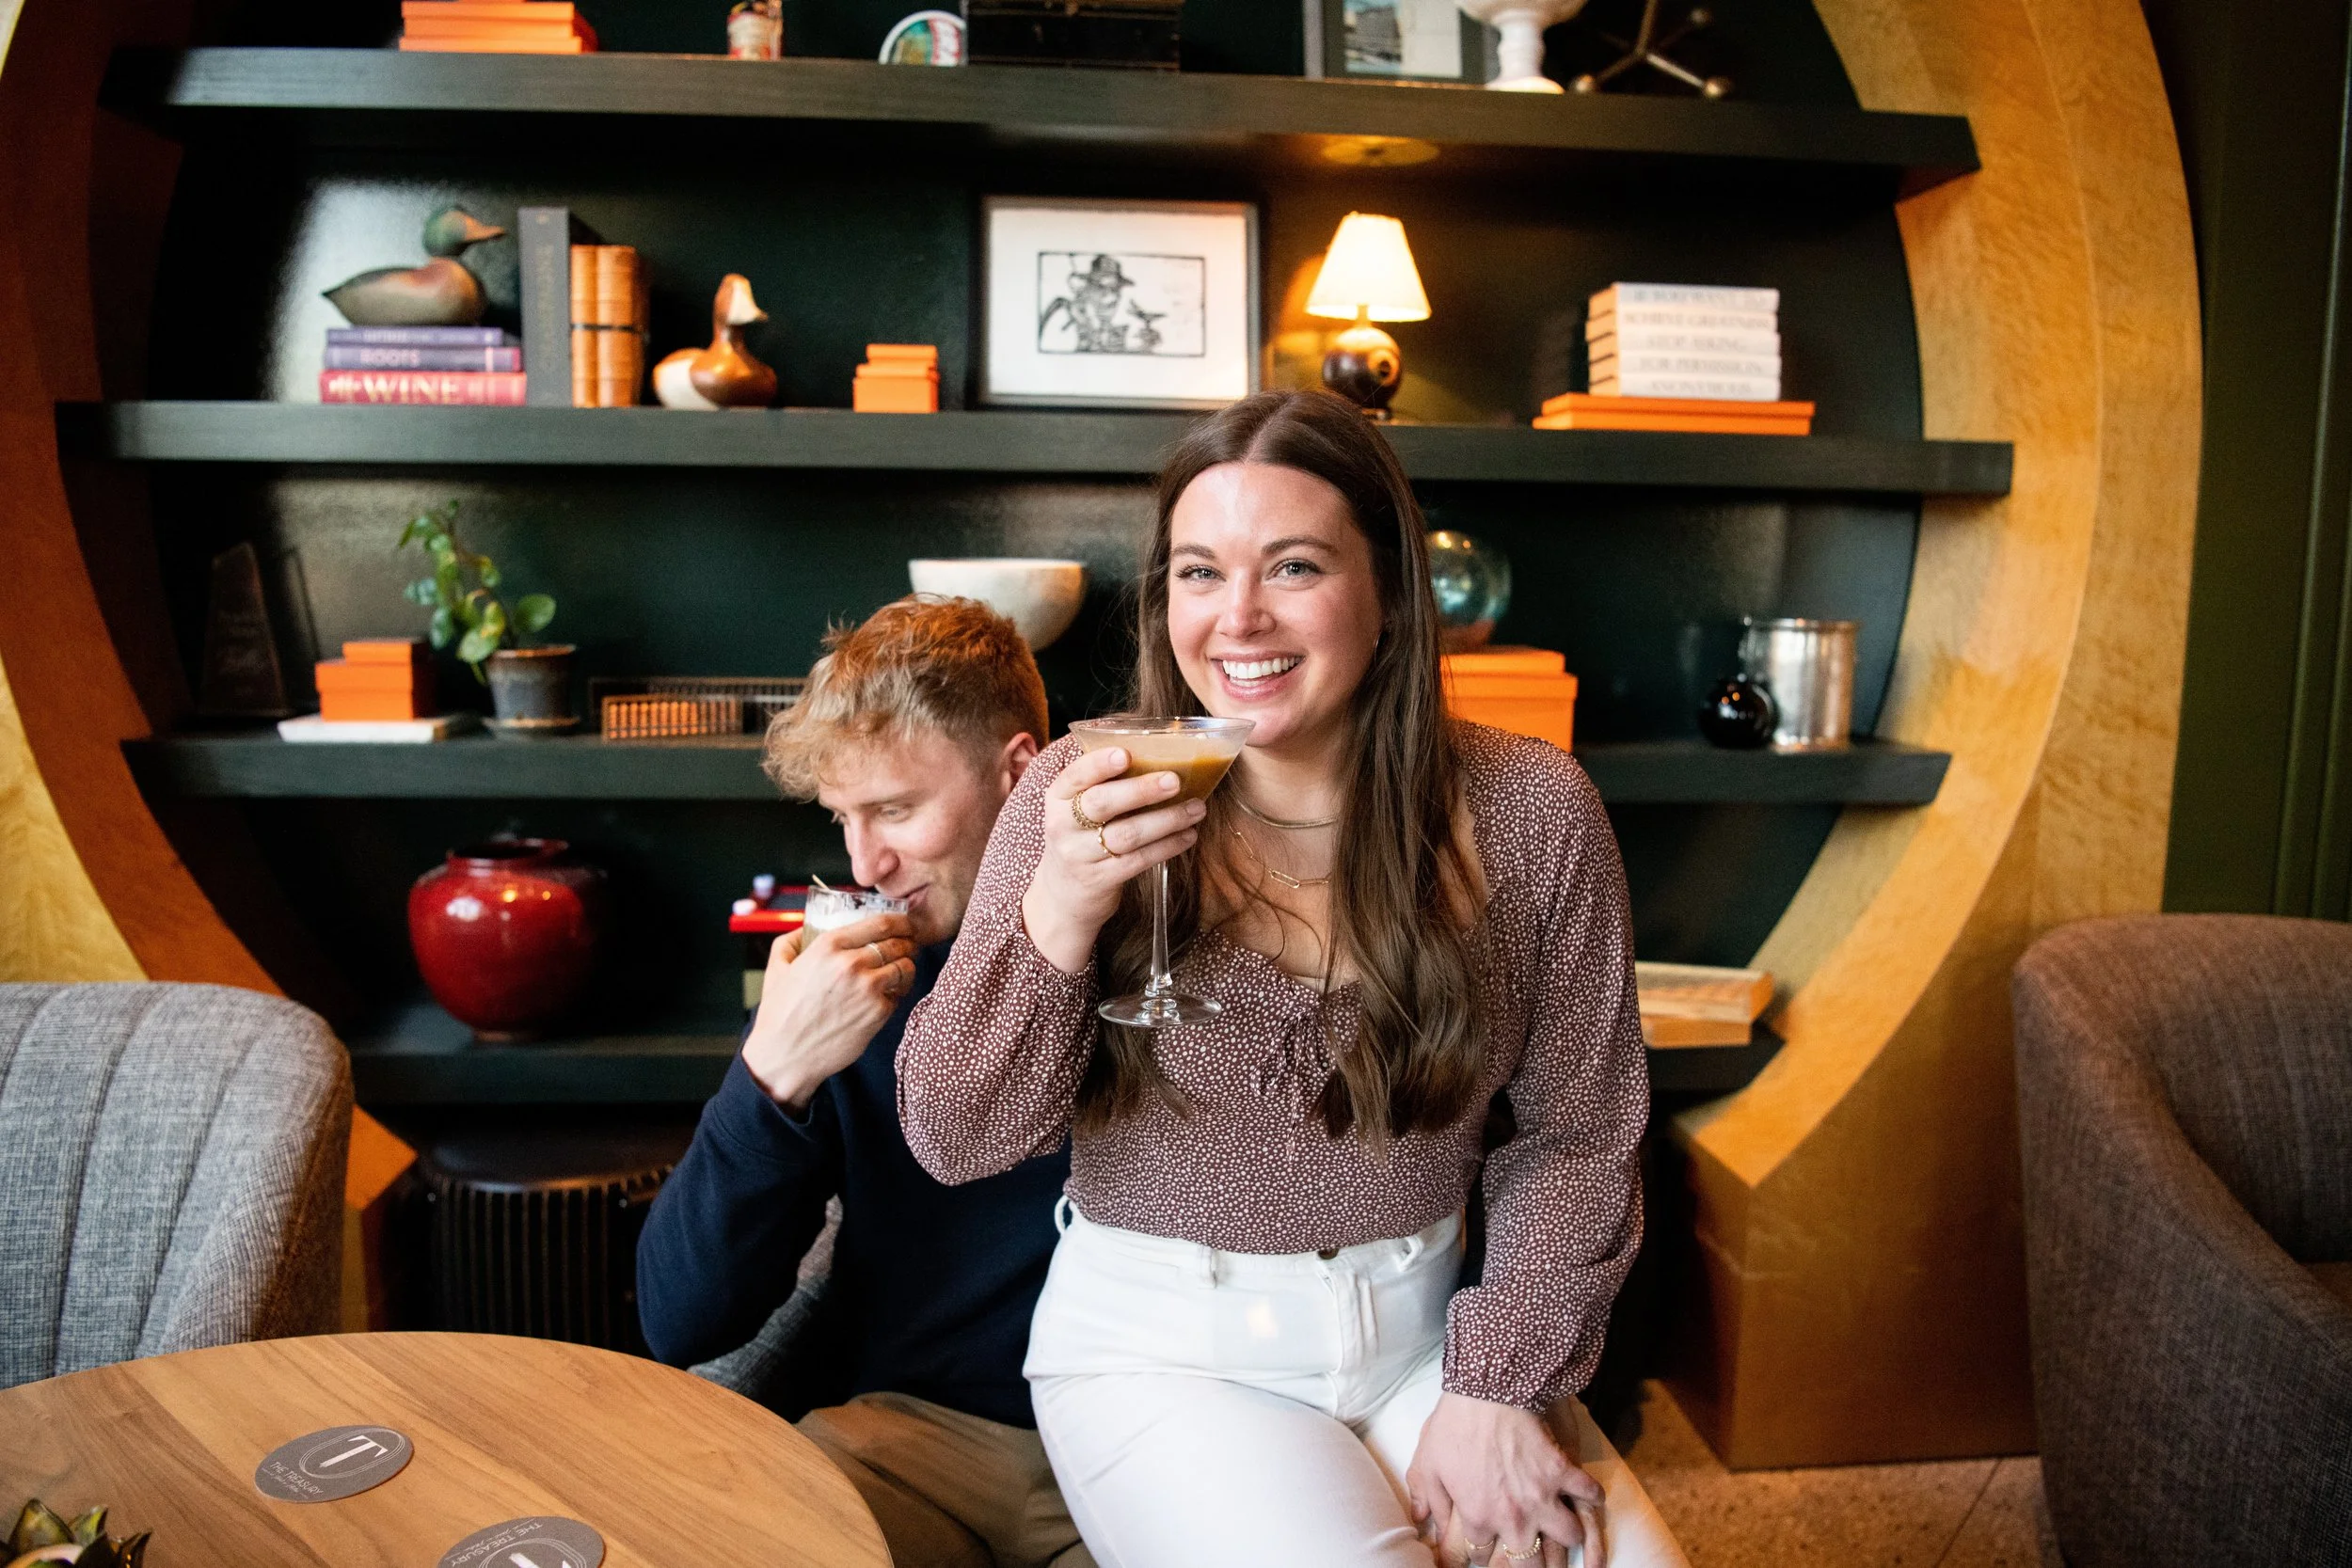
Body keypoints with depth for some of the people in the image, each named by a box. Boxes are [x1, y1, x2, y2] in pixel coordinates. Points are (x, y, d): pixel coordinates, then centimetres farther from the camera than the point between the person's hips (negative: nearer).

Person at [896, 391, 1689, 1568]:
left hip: (1424, 1334, 2)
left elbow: (1577, 1134, 1)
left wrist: (1499, 1385, -10)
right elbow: (954, 1140, -10)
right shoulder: (1089, 797, -10)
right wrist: (1059, 915, -26)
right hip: (1159, 1350, -1)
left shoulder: (1528, 812, -7)